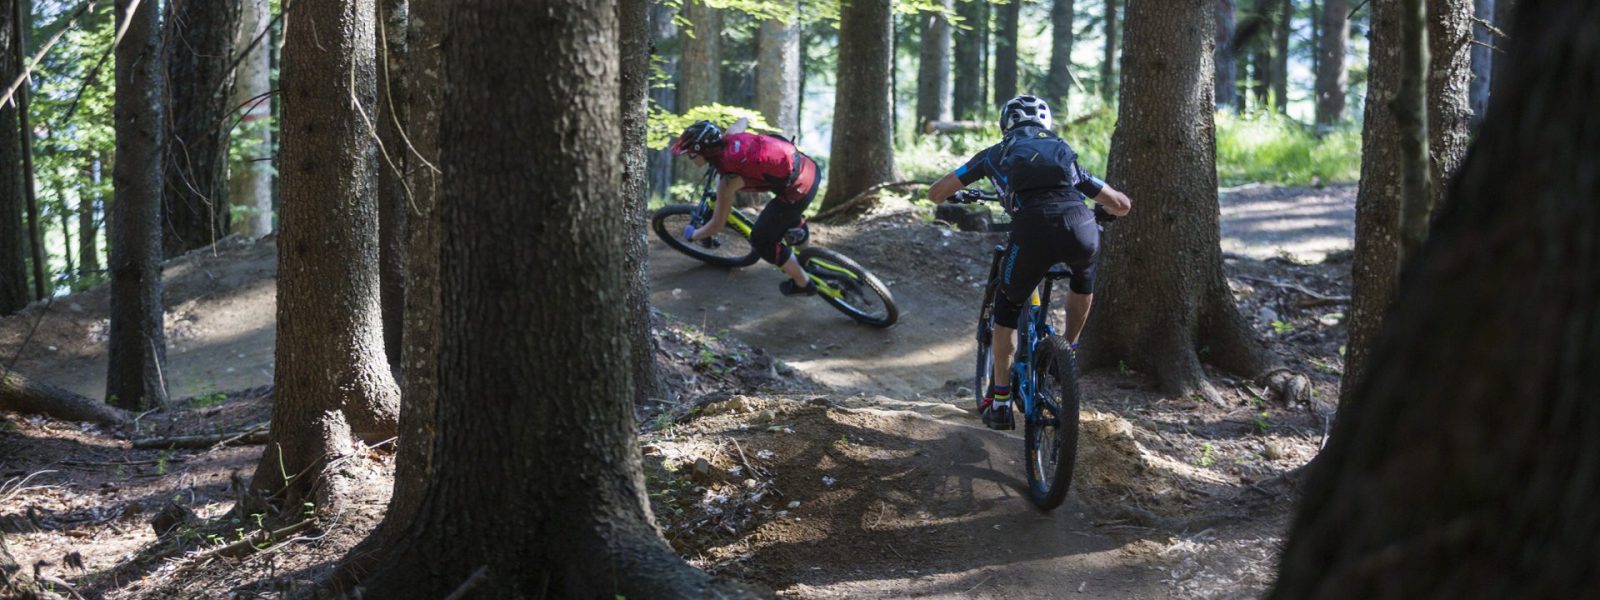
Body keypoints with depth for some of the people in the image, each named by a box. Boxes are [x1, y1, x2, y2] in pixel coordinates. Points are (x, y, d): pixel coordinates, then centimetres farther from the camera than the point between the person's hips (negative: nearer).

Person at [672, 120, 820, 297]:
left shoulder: (729, 180, -17)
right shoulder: (729, 138, 1)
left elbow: (717, 226, -6)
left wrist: (693, 235, 12)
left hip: (799, 189, -8)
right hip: (810, 168, 8)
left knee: (761, 240, 10)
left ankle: (802, 284, 23)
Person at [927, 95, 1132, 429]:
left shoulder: (996, 154, 30)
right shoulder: (1065, 154, 36)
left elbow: (936, 194, 29)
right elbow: (1122, 205, 39)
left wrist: (956, 196, 54)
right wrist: (1099, 211, 62)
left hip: (1032, 230, -2)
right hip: (1082, 232, 2)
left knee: (1007, 307, 24)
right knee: (1083, 273, 39)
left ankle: (999, 402, 21)